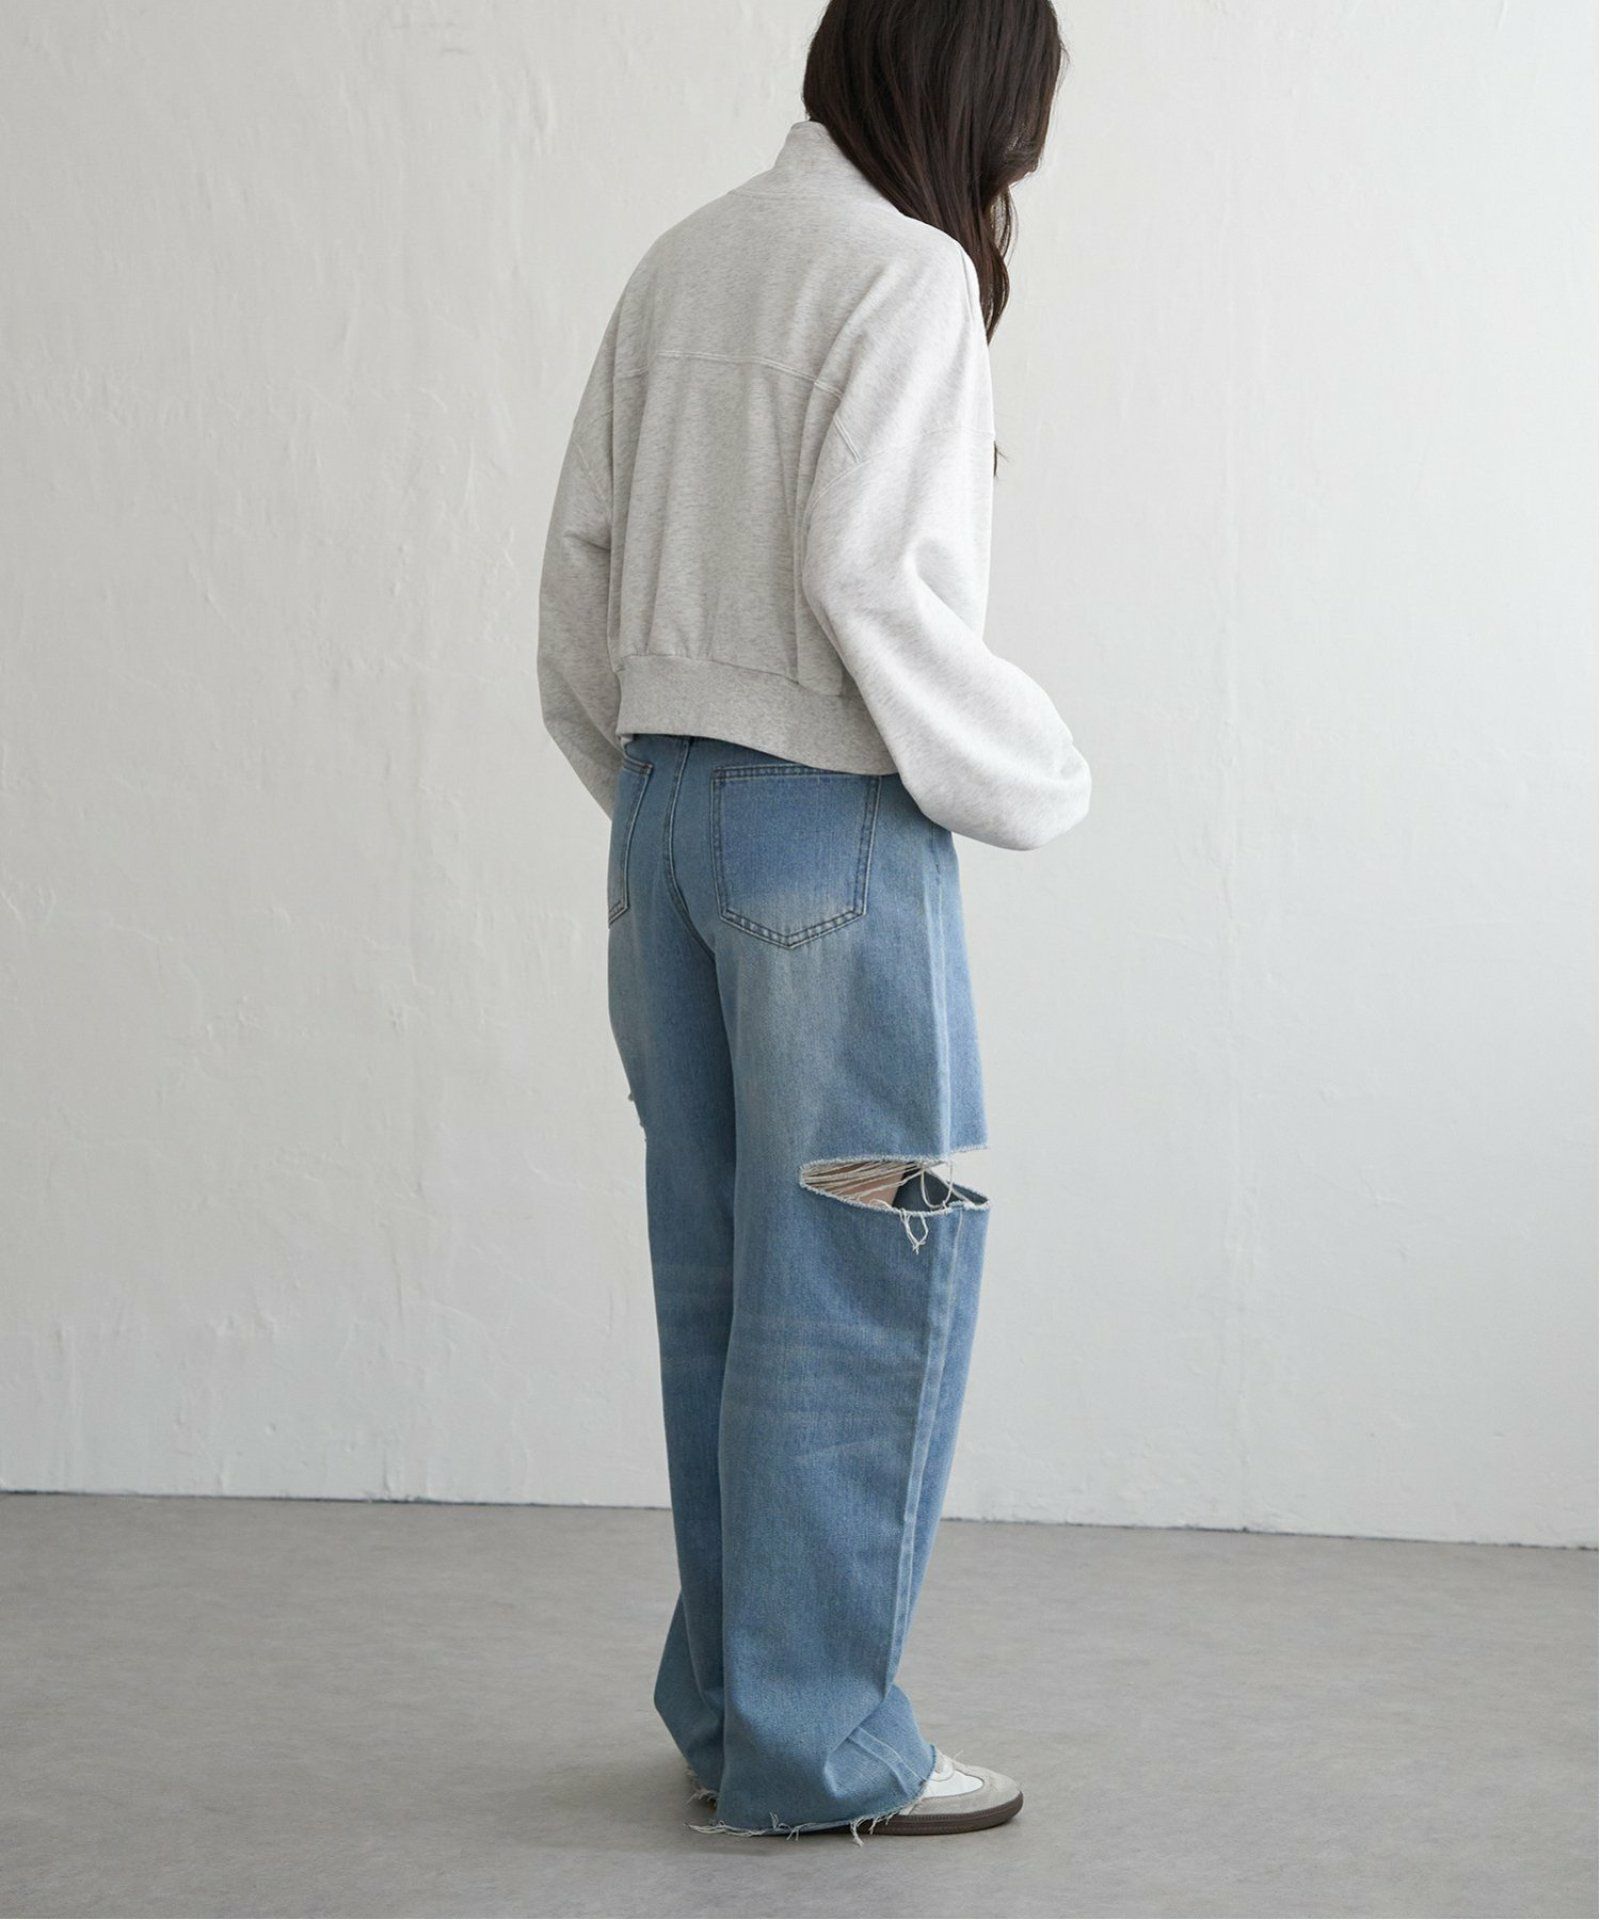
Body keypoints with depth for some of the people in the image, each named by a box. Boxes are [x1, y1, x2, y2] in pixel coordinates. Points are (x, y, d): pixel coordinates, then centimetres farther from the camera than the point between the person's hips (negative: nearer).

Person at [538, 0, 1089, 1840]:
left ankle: (726, 1700, 21)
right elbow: (868, 574, -19)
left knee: (721, 1277, 13)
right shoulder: (908, 273, -11)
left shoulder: (681, 261, 11)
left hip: (666, 798, 8)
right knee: (863, 1281, 0)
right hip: (829, 814, -8)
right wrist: (1028, 778, -7)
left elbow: (579, 568, 12)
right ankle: (817, 1743, 6)